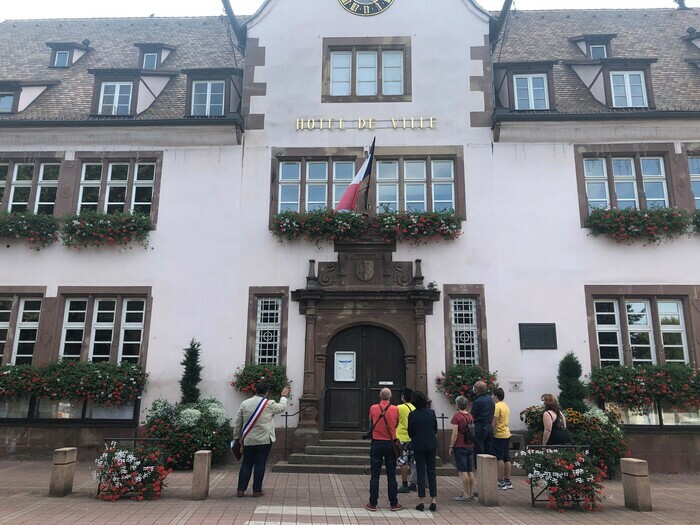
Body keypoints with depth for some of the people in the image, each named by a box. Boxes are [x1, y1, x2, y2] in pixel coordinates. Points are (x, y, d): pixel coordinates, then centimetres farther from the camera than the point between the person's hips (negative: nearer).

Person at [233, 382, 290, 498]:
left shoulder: (244, 404, 1)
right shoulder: (269, 404, -8)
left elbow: (238, 423, 7)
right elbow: (282, 407, 12)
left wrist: (236, 437, 17)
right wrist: (284, 396, 29)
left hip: (248, 440, 3)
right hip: (264, 440, -3)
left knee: (246, 464, 11)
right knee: (260, 465, 4)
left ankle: (240, 490, 10)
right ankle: (257, 491, 9)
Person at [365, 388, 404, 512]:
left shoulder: (373, 408, -5)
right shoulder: (395, 409, -5)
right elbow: (396, 425, 7)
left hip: (376, 444, 0)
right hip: (390, 444, 0)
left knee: (375, 475, 4)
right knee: (391, 475, 7)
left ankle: (373, 503, 7)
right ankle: (394, 504, 13)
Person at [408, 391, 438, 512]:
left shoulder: (412, 415, -10)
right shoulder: (432, 412, -2)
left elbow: (410, 431, -1)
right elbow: (436, 429, 8)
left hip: (418, 445, -2)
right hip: (431, 445, 2)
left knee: (421, 472, 4)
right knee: (431, 472, 8)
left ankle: (421, 501, 5)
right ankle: (433, 500, 7)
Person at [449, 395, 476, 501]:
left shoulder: (457, 416, -12)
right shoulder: (470, 416, 10)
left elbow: (455, 434, -16)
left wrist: (451, 447, -8)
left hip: (460, 447, -7)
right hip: (470, 446, 7)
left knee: (463, 471, -4)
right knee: (470, 471, 10)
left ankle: (465, 495, -2)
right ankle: (471, 494, 15)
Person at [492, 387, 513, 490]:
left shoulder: (497, 406, -14)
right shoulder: (506, 406, 14)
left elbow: (495, 422, -19)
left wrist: (492, 433, -11)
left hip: (499, 435, -9)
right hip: (507, 434, 9)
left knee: (499, 458, -5)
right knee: (507, 459, 12)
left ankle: (501, 482, -3)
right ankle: (508, 481, 17)